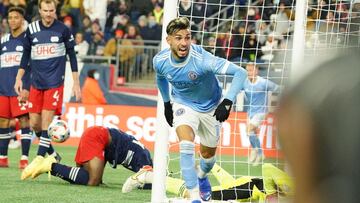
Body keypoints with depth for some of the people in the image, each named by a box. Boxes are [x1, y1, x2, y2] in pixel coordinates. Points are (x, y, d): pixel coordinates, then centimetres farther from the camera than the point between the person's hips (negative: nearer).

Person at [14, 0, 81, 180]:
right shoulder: (31, 30, 5)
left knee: (46, 120, -14)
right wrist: (19, 78, 7)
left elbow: (72, 56, 4)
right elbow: (26, 55, 14)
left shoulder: (63, 30, -2)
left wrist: (76, 83, 2)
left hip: (55, 82, -4)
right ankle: (52, 154, 21)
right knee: (34, 123, 3)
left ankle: (39, 159, -14)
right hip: (36, 82, 4)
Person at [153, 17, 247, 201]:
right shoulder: (160, 61, -21)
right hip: (183, 104, 1)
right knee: (186, 144, -26)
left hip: (210, 106, -1)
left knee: (208, 154, 14)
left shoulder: (202, 59, -36)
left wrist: (228, 102, -45)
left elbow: (240, 73, -37)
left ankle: (202, 177, 51)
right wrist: (166, 103, 13)